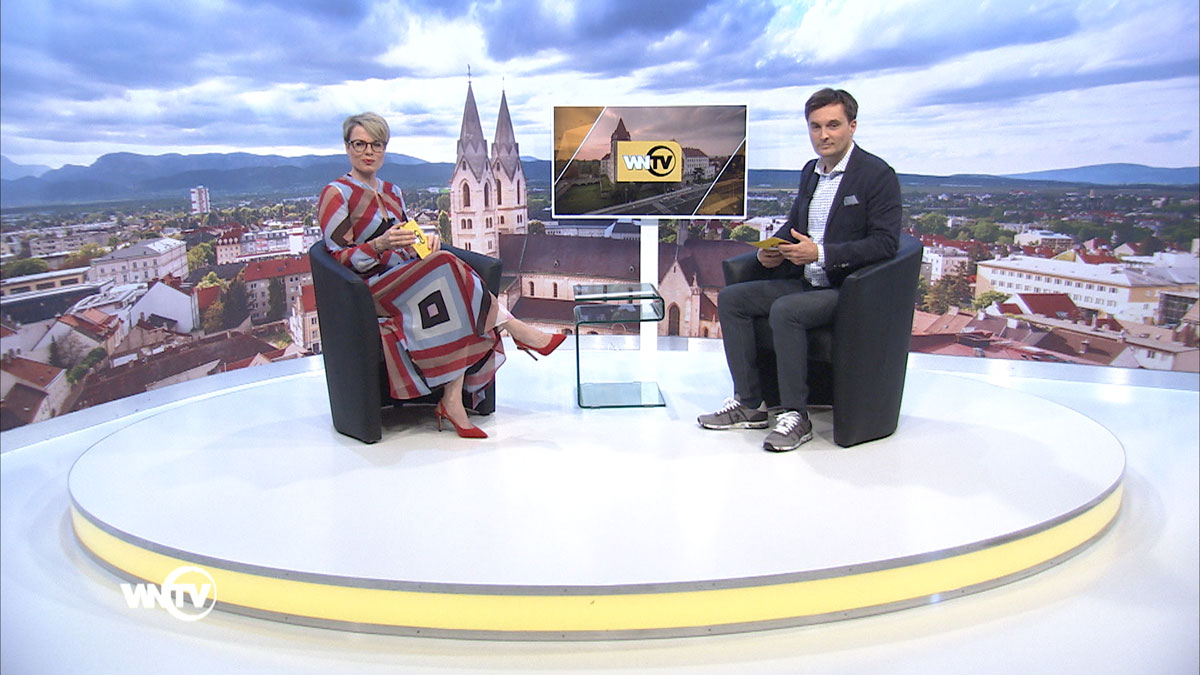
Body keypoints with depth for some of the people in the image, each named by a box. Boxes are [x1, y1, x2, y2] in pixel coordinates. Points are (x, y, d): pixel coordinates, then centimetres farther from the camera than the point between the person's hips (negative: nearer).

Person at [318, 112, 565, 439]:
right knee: (445, 266, -31)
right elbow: (340, 258, -7)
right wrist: (380, 245, -25)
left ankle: (453, 401, -30)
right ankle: (516, 330, -22)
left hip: (409, 283, 6)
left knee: (465, 310, -25)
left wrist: (427, 241, -3)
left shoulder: (392, 192, 20)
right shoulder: (336, 194, 0)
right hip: (372, 292, -6)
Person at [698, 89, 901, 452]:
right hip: (804, 282, 8)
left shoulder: (878, 175, -9)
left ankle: (795, 416, -18)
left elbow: (885, 243, -17)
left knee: (785, 311, -32)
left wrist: (821, 253, -25)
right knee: (730, 298, -5)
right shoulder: (810, 172, 14)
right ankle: (748, 405, -1)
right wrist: (773, 250, 1)